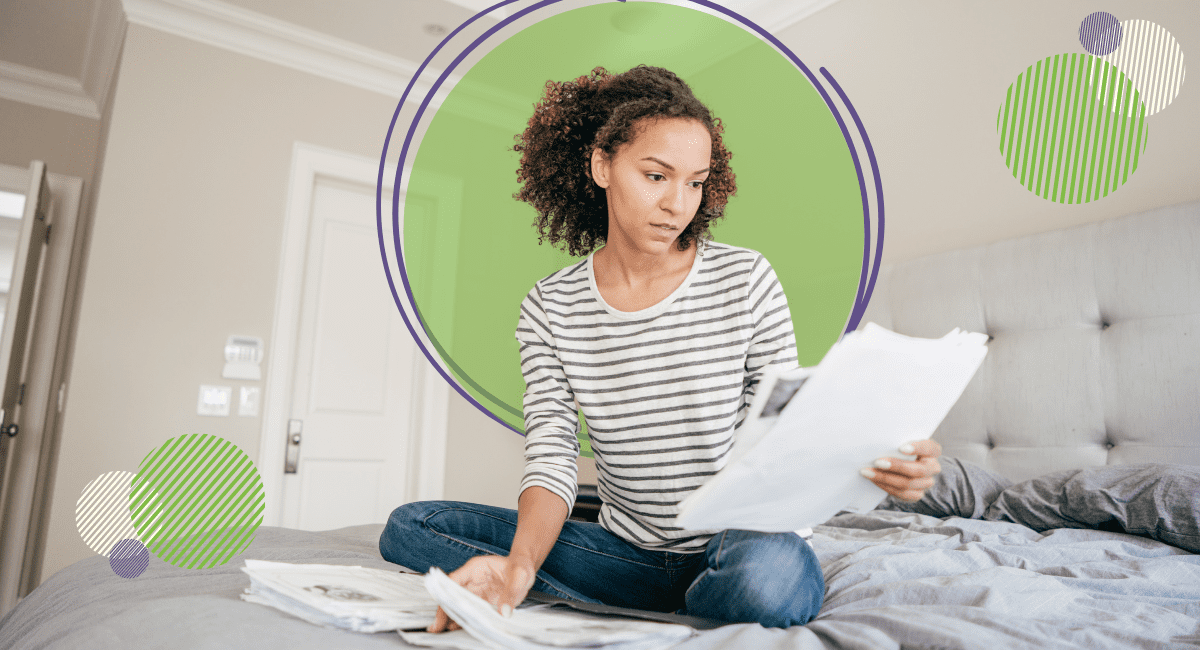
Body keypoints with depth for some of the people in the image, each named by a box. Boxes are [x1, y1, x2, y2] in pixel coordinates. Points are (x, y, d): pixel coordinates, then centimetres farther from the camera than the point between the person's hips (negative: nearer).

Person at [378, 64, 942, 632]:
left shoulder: (746, 281, -6)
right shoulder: (549, 309, -2)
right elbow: (551, 458, -10)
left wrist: (871, 458, -26)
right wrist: (520, 565, -29)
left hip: (738, 542, -1)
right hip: (624, 550, 2)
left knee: (774, 571, -39)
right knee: (408, 527, -10)